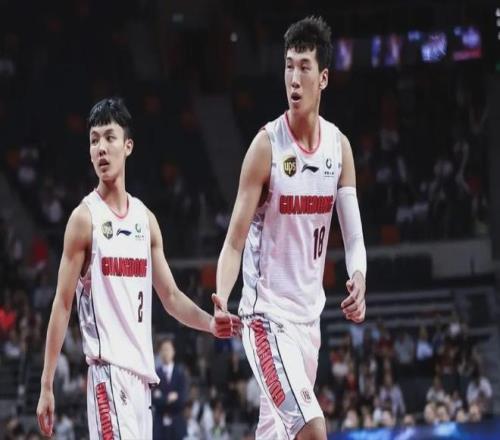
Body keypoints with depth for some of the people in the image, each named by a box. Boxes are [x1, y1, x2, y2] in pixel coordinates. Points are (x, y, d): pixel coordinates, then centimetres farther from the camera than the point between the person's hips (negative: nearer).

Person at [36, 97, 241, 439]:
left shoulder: (146, 219, 13)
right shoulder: (85, 218, -4)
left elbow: (171, 296, 19)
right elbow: (62, 304, -5)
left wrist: (210, 323, -1)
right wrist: (47, 385, -8)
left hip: (142, 370, 7)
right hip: (108, 368, -7)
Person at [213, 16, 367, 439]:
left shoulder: (339, 146, 3)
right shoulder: (268, 145, -13)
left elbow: (353, 234, 1)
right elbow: (235, 241, -14)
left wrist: (359, 279, -20)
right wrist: (222, 298, -32)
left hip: (309, 315, 6)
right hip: (268, 314, -6)